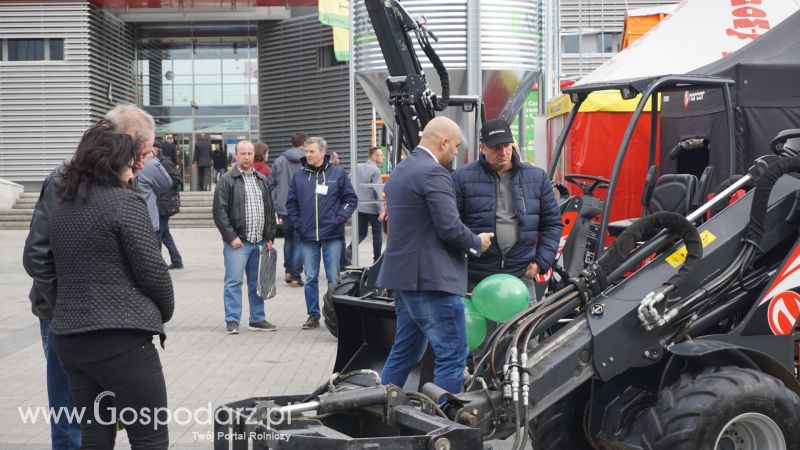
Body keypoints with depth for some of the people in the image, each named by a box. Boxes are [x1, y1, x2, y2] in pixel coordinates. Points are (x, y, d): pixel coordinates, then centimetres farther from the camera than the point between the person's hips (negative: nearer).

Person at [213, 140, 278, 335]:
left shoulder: (262, 180, 14)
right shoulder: (227, 180, -4)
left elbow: (270, 211, 17)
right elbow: (220, 211, -9)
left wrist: (270, 237, 9)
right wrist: (231, 237, -14)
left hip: (259, 242, 5)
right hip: (237, 242, -5)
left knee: (257, 282, 11)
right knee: (234, 281, -3)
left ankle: (257, 319, 19)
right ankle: (232, 320, 3)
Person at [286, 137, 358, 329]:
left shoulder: (337, 174, 0)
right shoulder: (299, 176, 6)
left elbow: (351, 199, 4)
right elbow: (291, 203, 12)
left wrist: (338, 219, -6)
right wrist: (298, 224, 1)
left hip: (332, 236, -2)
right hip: (308, 236, 2)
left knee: (334, 278, 2)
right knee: (311, 278, 7)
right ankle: (313, 315, 15)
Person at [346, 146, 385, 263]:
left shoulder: (357, 167, 5)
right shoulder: (375, 170, -14)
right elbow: (377, 191, -18)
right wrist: (381, 210, -17)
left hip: (359, 206, 6)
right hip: (372, 208, -6)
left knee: (361, 233, 14)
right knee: (377, 234, 8)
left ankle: (348, 252, -7)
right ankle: (377, 260, 13)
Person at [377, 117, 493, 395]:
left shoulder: (400, 171, 16)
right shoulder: (433, 173, -15)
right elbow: (450, 227, -20)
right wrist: (477, 243, -1)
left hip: (404, 277, 10)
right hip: (431, 279, -10)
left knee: (405, 351, 18)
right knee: (452, 355, -5)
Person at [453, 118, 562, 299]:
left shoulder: (537, 177, 10)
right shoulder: (462, 178, 0)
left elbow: (552, 223, 15)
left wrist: (542, 261, 4)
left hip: (521, 276, 2)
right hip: (475, 278, -2)